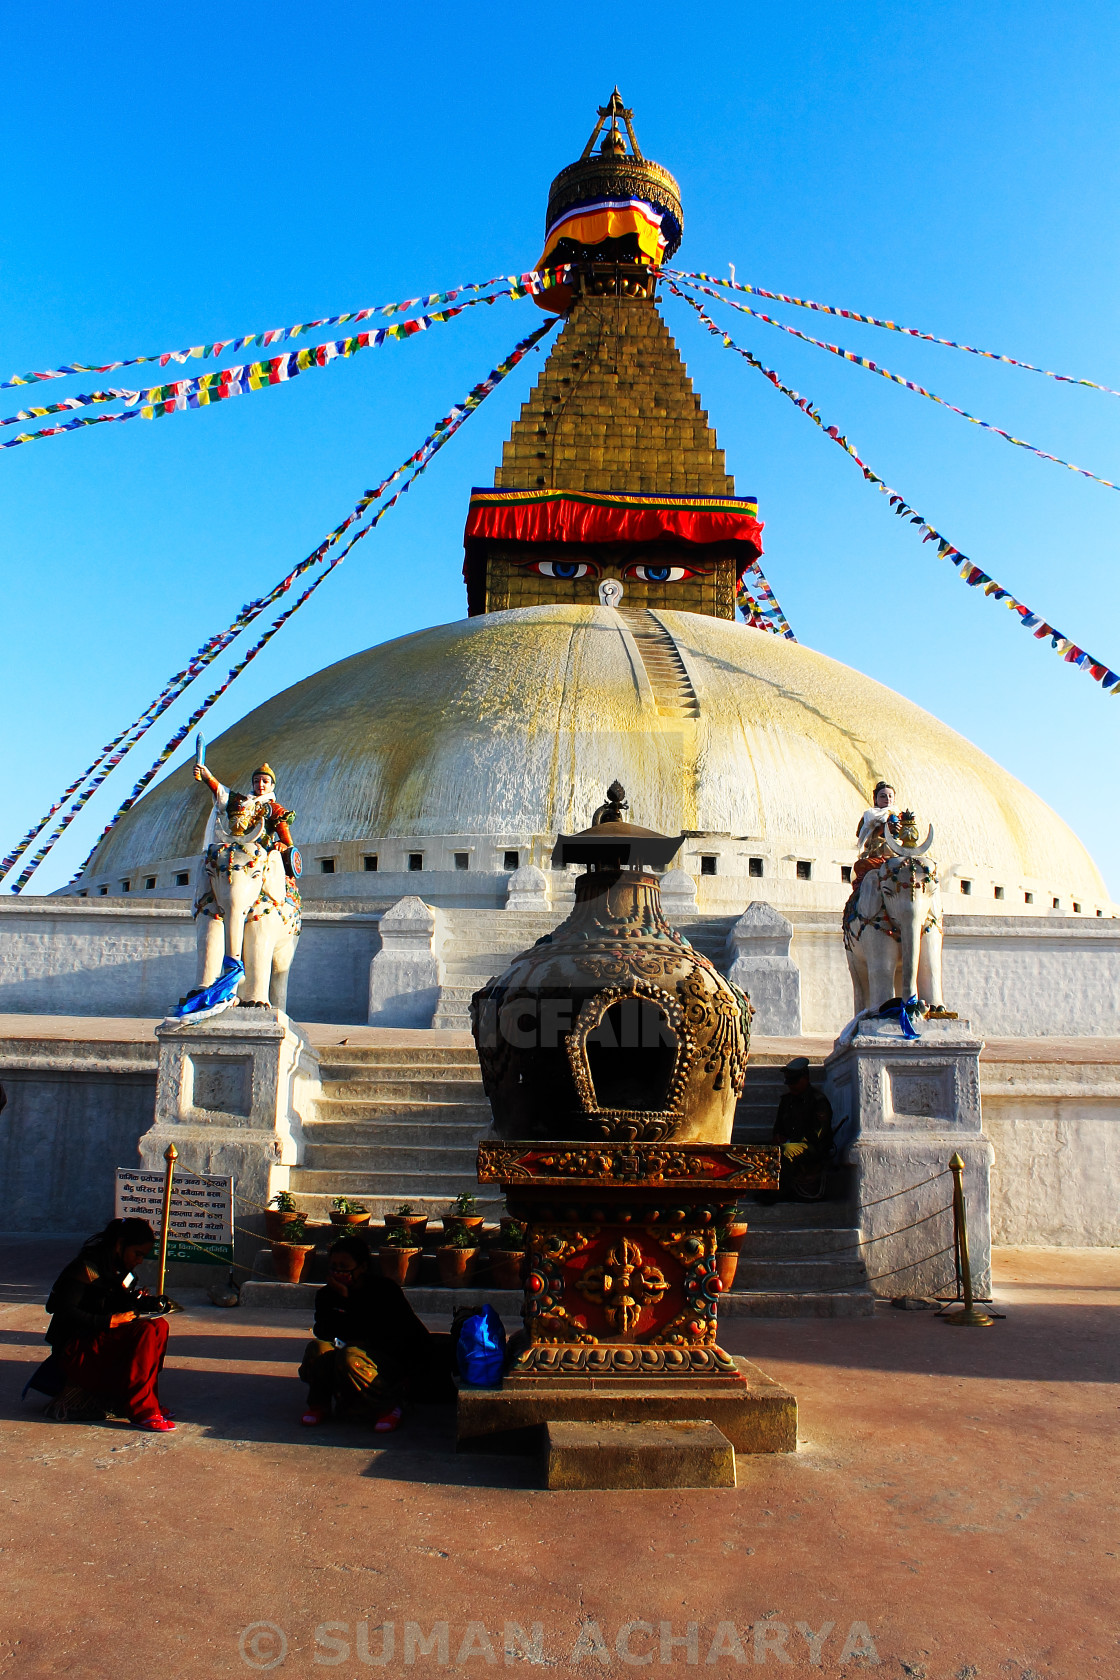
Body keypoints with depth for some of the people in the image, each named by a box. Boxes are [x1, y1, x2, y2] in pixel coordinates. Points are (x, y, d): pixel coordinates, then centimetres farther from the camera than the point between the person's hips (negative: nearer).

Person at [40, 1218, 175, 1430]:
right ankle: (140, 1410, -24)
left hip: (102, 1340, 9)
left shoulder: (121, 1269, 11)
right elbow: (65, 1312, -22)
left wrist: (139, 1301, -4)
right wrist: (111, 1320, -27)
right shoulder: (87, 1267, -15)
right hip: (74, 1350, -9)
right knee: (146, 1331, -27)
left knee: (159, 1325, -11)